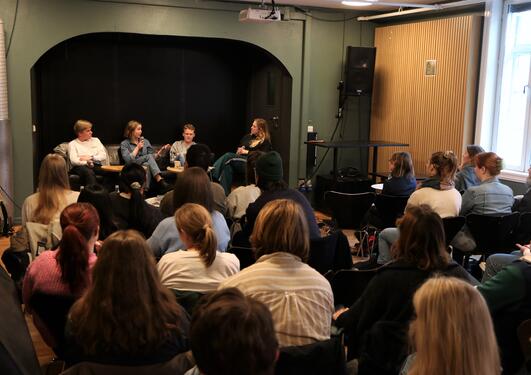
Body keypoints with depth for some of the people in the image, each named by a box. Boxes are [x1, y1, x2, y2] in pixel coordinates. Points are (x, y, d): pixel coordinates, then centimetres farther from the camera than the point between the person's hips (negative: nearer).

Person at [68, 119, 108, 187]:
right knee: (89, 172, -39)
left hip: (96, 165, 3)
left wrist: (90, 157, -4)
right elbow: (73, 161, -5)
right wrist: (87, 162, -20)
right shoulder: (72, 144, 12)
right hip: (81, 166, -3)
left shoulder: (95, 140, 23)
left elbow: (103, 156, 11)